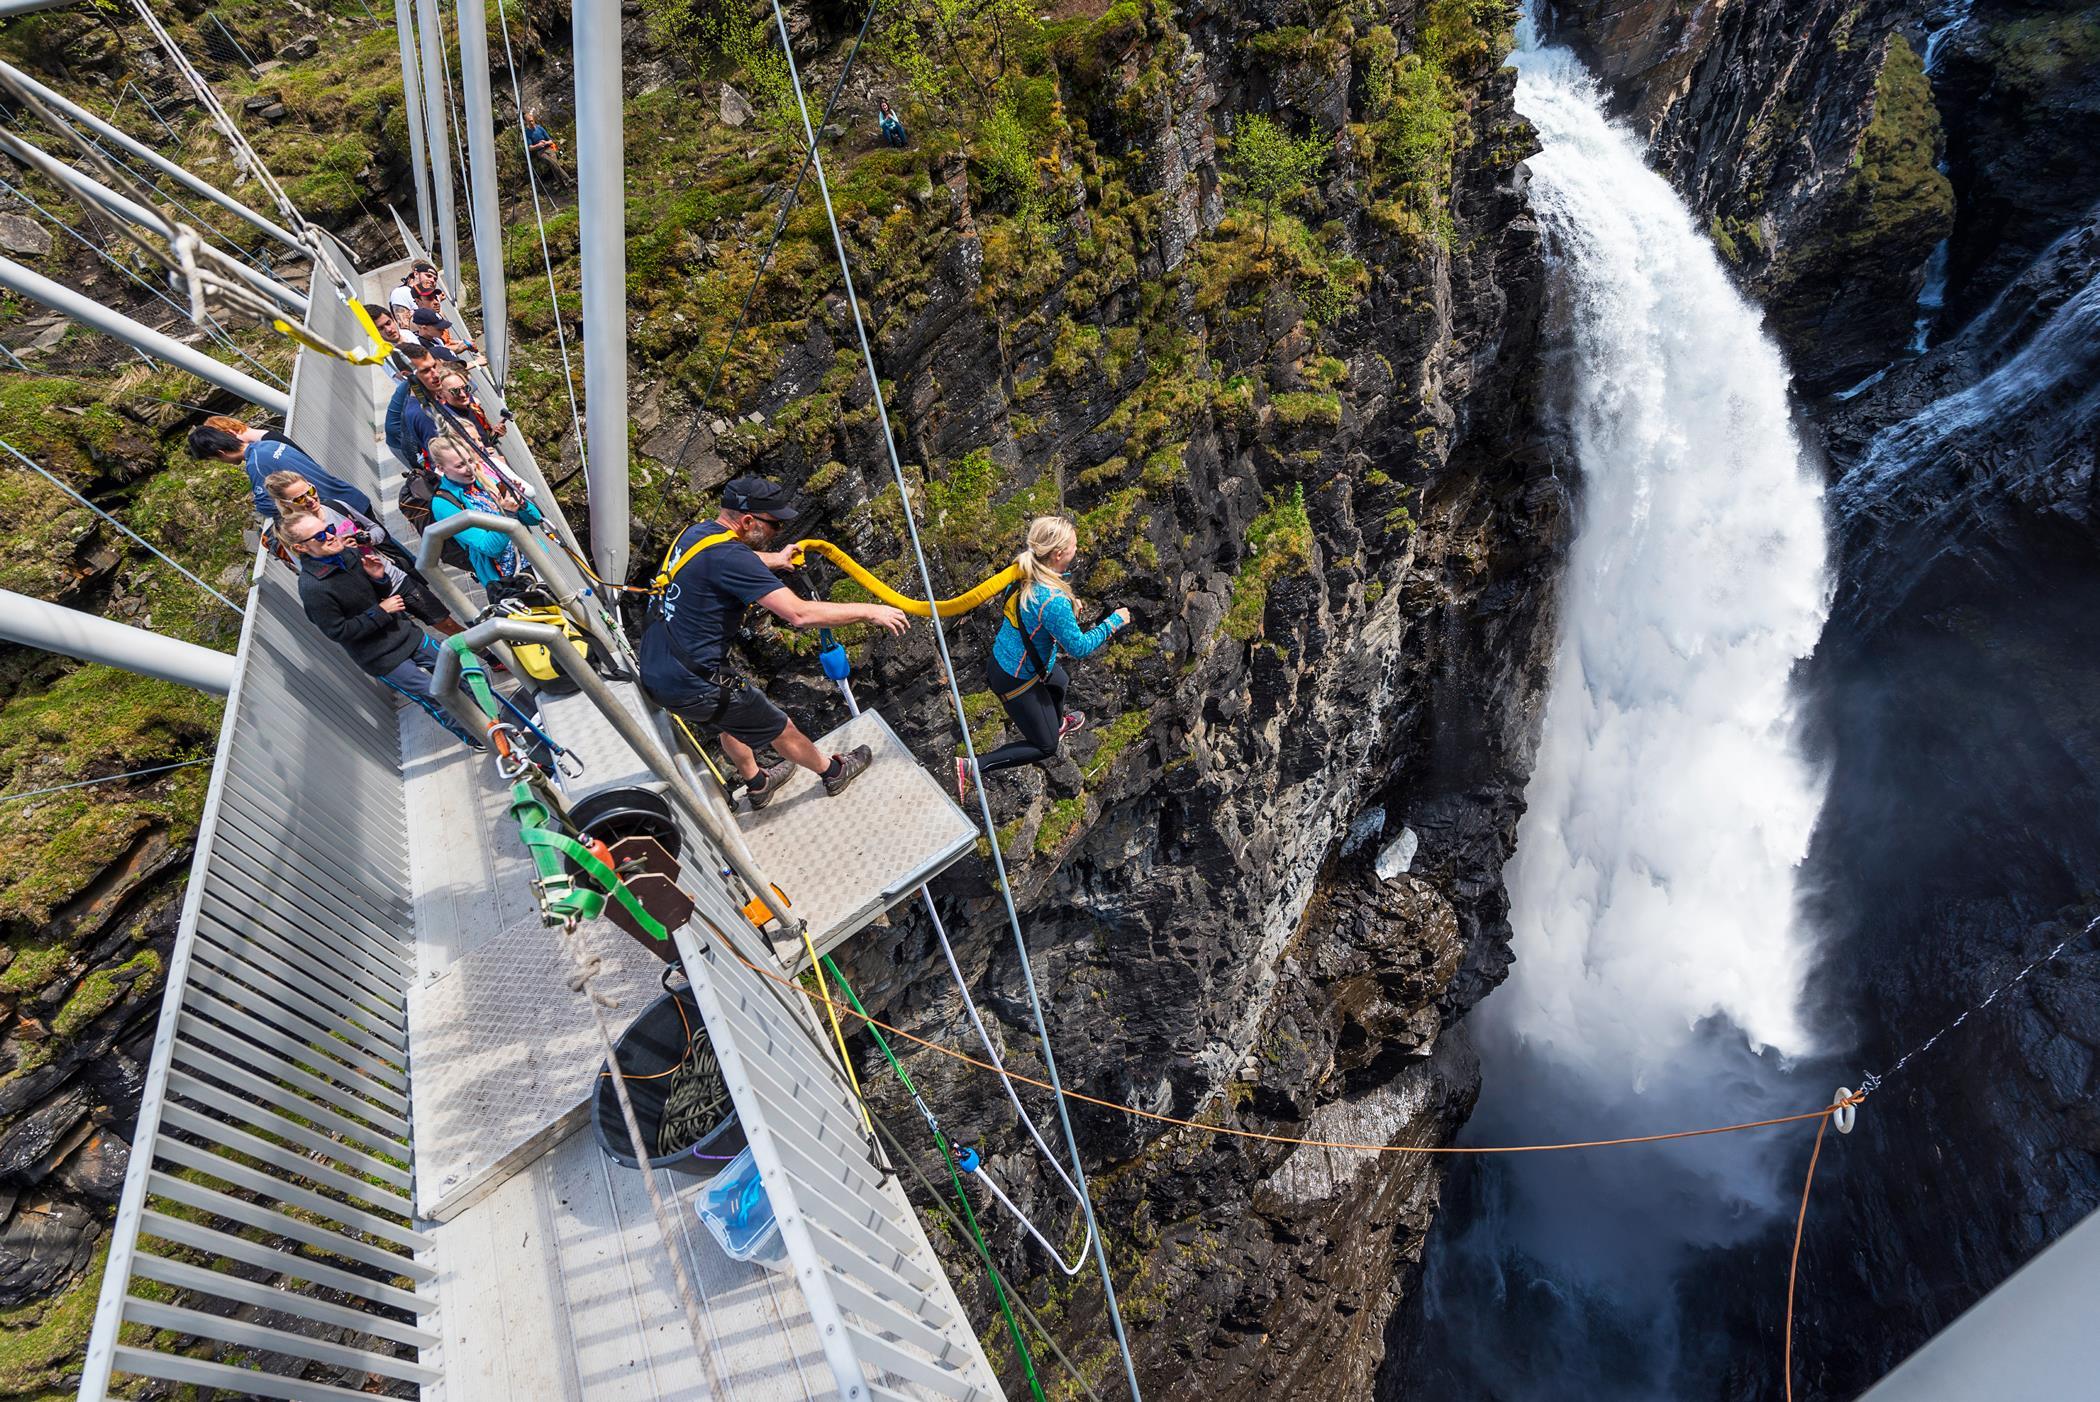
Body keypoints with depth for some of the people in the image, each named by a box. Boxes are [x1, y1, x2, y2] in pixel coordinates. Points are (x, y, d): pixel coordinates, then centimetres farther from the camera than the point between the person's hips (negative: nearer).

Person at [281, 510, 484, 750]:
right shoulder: (312, 588, -22)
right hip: (383, 658, -7)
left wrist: (379, 577, -11)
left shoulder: (350, 553, 0)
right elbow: (339, 632, -19)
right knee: (436, 697, -4)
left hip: (406, 633, 7)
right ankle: (476, 738, 14)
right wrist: (381, 611, -19)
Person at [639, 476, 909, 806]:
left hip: (654, 673, 9)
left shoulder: (697, 531, 4)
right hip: (691, 687, -9)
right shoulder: (729, 556, -25)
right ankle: (834, 773, 37)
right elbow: (800, 614, -30)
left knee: (734, 720, 33)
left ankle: (758, 785, 55)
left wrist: (775, 559, 46)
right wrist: (869, 612, -20)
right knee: (781, 729, 13)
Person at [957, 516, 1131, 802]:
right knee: (1045, 747, 11)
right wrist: (1114, 621, -13)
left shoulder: (1024, 573, -10)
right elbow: (1079, 647, -24)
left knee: (1061, 684, 36)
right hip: (1015, 681, -9)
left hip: (1002, 659, 9)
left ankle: (1058, 724, 69)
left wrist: (1068, 606, 4)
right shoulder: (1053, 602, -36)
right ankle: (972, 767, 5)